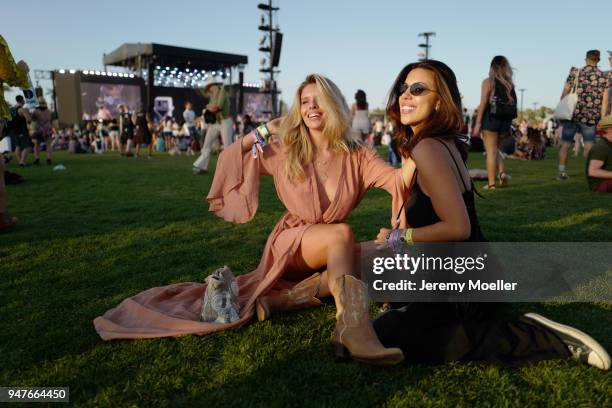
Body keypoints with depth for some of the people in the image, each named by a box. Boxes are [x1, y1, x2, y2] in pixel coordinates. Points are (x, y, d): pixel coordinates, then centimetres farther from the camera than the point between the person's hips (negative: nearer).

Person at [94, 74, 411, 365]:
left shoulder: (356, 156, -5)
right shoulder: (285, 153, -4)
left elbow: (399, 181, -18)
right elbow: (229, 161, -4)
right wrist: (264, 131, -8)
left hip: (331, 250, 3)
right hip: (291, 243, -3)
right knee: (341, 233, -32)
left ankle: (289, 296, -28)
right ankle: (352, 327, -47)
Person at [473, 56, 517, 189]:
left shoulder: (488, 82, -4)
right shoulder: (510, 83, 7)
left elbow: (483, 103, -9)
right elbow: (513, 103, 4)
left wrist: (478, 123, -6)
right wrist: (508, 124, 10)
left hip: (491, 118, -4)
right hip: (505, 120, 4)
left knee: (491, 151, 1)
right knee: (496, 149, 21)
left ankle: (491, 183, 1)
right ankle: (502, 172, 1)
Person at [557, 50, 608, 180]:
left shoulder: (575, 72, 2)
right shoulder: (604, 77, 3)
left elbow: (564, 93, -1)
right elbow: (605, 99, 0)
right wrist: (602, 118, 6)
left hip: (572, 114, 0)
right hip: (591, 117, 0)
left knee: (565, 144, 7)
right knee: (589, 145, 4)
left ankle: (562, 172, 6)